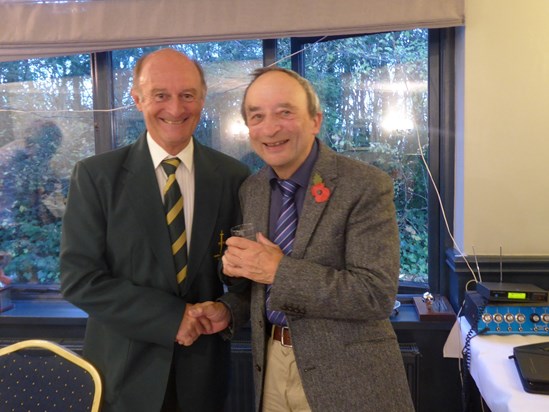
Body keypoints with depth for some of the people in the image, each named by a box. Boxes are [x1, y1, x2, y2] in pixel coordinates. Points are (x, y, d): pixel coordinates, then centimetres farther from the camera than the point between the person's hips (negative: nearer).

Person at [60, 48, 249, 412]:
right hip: (125, 370, -1)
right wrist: (172, 317, -17)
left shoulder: (232, 176, -3)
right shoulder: (95, 175, -8)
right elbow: (78, 278, -11)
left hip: (204, 368, 2)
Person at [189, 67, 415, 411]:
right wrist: (228, 309, -5)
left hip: (346, 374, -5)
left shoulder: (366, 186, -16)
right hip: (271, 367, 5)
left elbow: (378, 294, -23)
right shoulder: (251, 189, 3)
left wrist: (278, 269, -24)